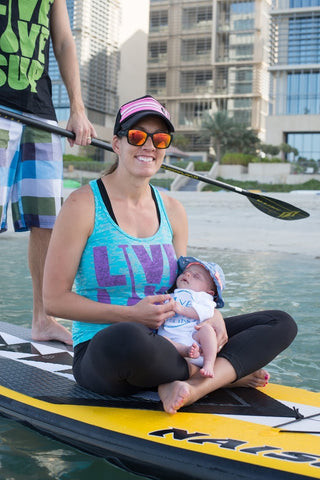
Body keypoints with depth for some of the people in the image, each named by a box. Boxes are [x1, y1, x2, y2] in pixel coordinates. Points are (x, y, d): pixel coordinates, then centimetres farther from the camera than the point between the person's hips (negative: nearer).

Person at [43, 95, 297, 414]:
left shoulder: (172, 211, 10)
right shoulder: (84, 205, -7)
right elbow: (54, 300, -10)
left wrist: (210, 314, -7)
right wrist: (130, 314, -19)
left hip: (168, 345, 6)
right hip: (102, 357, -5)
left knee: (282, 324, -2)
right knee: (127, 337, -43)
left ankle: (195, 386, -25)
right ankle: (228, 373, -14)